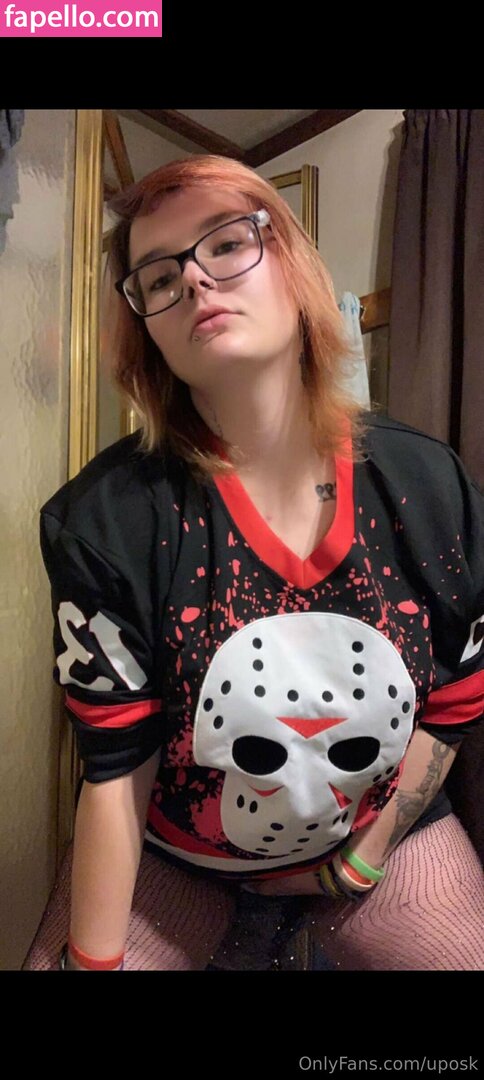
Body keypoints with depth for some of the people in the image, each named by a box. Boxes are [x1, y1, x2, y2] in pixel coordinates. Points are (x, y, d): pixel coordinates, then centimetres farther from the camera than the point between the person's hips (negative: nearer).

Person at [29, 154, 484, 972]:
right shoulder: (109, 519, -25)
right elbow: (116, 768, -18)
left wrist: (363, 860, -3)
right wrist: (95, 961, -13)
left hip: (385, 836, 2)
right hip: (166, 857, -1)